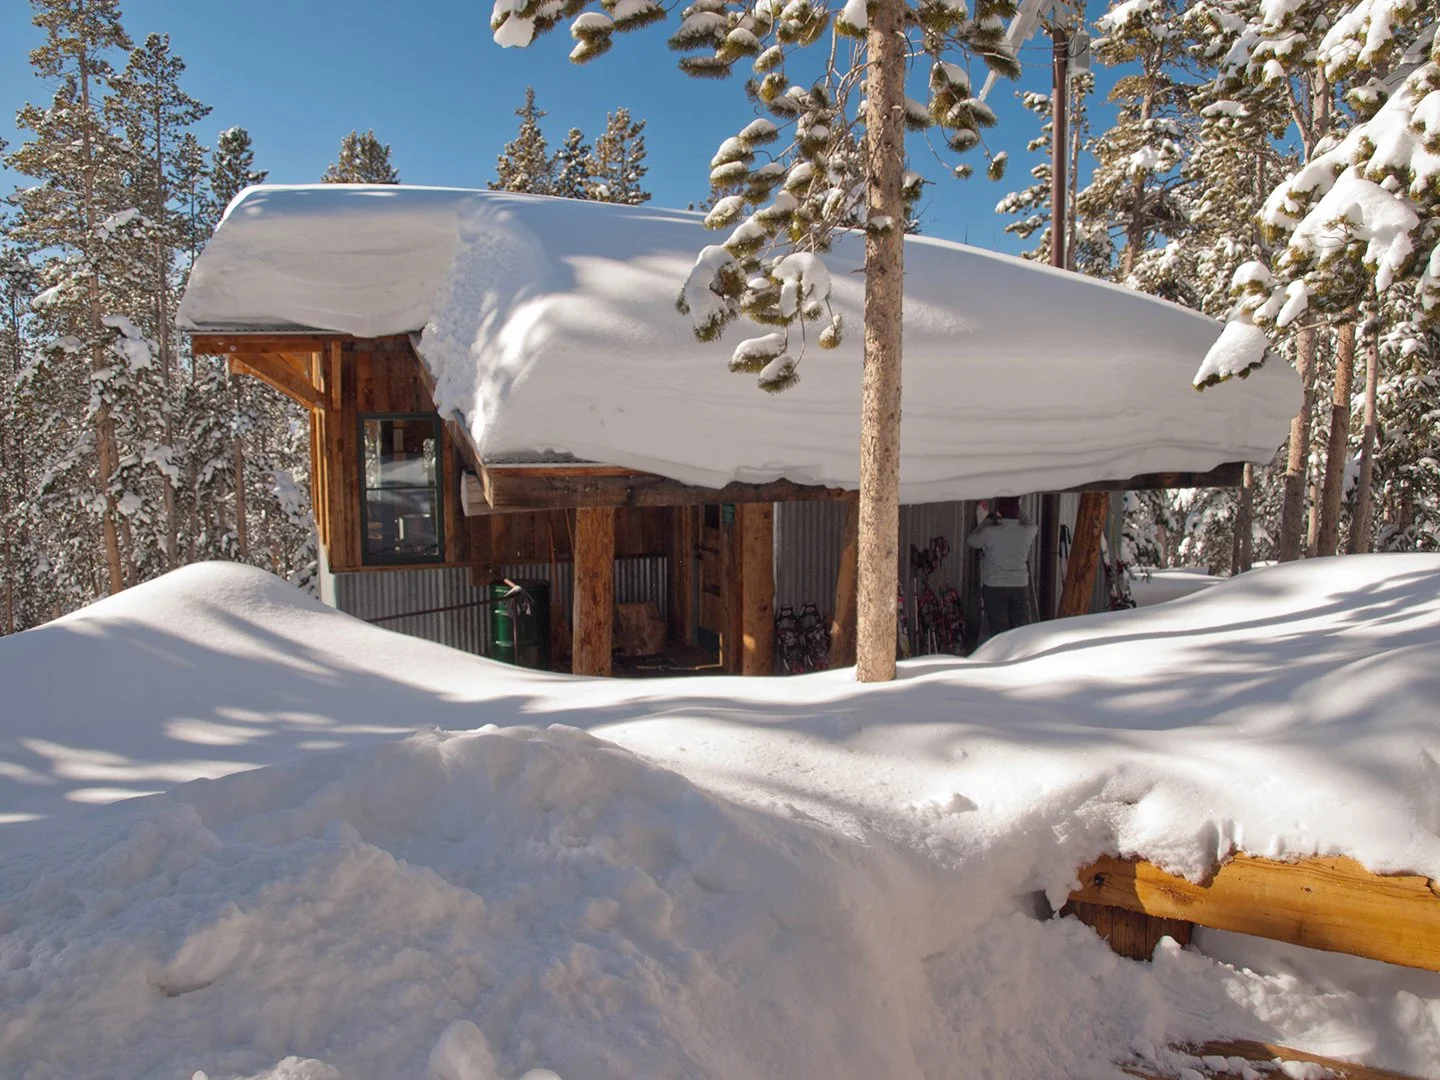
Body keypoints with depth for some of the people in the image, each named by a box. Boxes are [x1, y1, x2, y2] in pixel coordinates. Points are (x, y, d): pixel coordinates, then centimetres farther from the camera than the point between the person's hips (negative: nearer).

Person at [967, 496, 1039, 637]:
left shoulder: (990, 532, -15)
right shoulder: (1027, 532, -6)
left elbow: (972, 540, 5)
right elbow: (1035, 526, 20)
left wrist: (986, 522, 14)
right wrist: (1016, 508, 21)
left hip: (995, 588, -2)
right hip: (1020, 586, 3)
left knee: (999, 630, 2)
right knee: (1022, 627, 9)